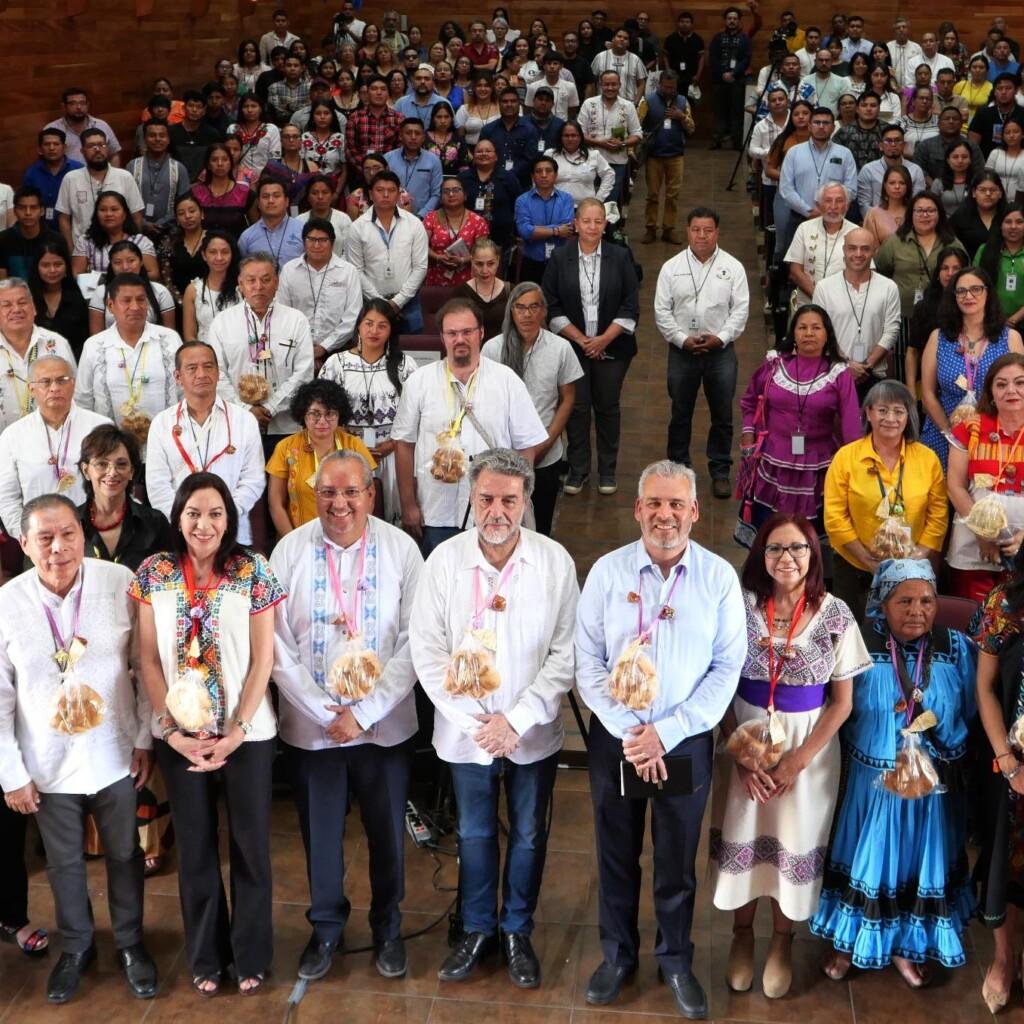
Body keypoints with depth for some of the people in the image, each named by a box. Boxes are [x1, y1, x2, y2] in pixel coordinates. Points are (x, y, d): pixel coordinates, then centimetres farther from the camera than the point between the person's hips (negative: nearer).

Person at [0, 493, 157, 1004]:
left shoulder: (121, 583, -15)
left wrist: (146, 739, -3)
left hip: (114, 757, 0)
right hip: (48, 766, 0)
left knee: (124, 855, 18)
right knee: (64, 863, 19)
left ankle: (130, 943, 41)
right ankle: (76, 946, 42)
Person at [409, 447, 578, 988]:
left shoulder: (555, 561, -11)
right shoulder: (444, 560, -9)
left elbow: (566, 652, -10)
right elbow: (427, 649, -8)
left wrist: (517, 719, -16)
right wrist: (475, 721, -13)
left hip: (533, 734, 0)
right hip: (465, 733, 0)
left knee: (529, 836, 15)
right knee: (474, 834, 17)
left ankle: (517, 932, 35)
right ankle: (476, 929, 36)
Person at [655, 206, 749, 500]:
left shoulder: (733, 267, 1)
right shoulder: (671, 267, 2)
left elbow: (740, 309, -2)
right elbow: (662, 311, 0)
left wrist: (720, 338, -13)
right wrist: (683, 339, -10)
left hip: (721, 350, 0)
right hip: (682, 350, 0)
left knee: (722, 415, 5)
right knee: (680, 414, 9)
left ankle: (720, 471, 17)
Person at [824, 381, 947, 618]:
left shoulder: (928, 458, 0)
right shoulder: (846, 457, -5)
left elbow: (938, 516, 1)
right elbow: (835, 517, -8)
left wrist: (917, 558, -10)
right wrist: (868, 560, -13)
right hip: (855, 570, -1)